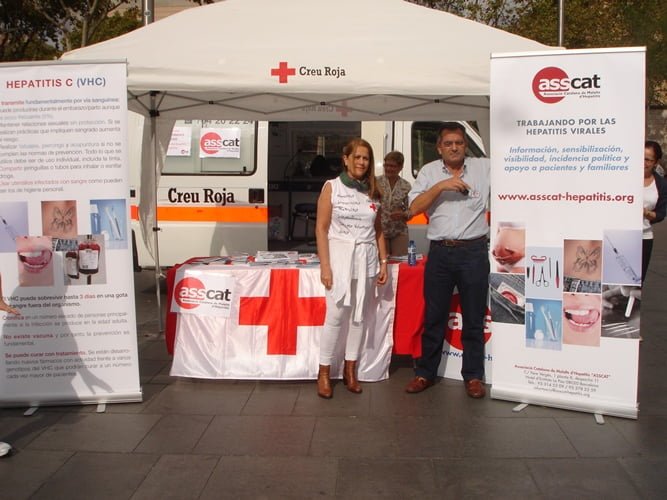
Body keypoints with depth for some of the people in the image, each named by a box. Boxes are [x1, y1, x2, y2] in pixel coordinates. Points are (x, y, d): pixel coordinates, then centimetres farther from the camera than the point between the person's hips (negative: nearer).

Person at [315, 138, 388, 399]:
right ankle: (324, 372, 8)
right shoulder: (332, 187, -2)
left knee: (358, 316, 8)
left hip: (366, 258, 4)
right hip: (339, 255, -4)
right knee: (335, 316, -5)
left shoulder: (373, 191, 10)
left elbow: (378, 230, 14)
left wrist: (383, 262, 7)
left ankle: (350, 369, 21)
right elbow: (321, 228, -5)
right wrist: (325, 266, -11)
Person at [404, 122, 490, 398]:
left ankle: (473, 376, 19)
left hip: (474, 251, -1)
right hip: (440, 252, 1)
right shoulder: (429, 171, 7)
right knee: (434, 316, 9)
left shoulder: (484, 167, 5)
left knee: (474, 318, 7)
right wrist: (440, 186, -13)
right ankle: (425, 373, 20)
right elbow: (414, 208, -4)